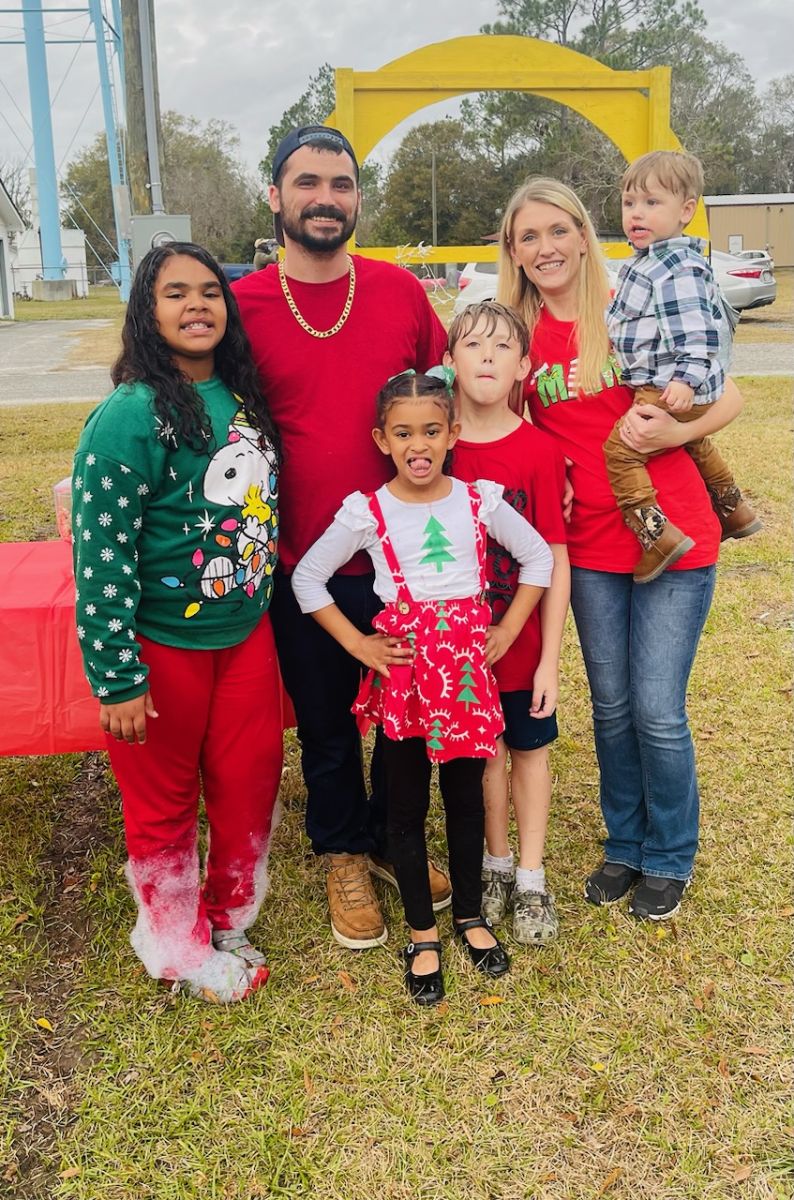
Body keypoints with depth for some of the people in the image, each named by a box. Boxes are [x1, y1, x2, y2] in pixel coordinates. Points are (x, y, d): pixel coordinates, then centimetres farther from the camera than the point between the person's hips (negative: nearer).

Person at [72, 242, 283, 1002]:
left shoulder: (242, 397, 1)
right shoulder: (129, 418, -19)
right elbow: (101, 556, -19)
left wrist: (264, 604, 14)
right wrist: (117, 679, -17)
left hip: (245, 633, 6)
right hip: (162, 646, -6)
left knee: (251, 779, 14)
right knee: (164, 802, 12)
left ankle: (230, 917, 39)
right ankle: (181, 948, 35)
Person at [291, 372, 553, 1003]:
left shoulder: (480, 500, -2)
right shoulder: (367, 513, -7)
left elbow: (538, 556, 8)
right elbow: (307, 577, 1)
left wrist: (507, 630, 1)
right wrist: (356, 643, -4)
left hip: (467, 666, 2)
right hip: (402, 671, -1)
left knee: (467, 796, 14)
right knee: (407, 805, 10)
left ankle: (470, 915, 35)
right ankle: (423, 933, 27)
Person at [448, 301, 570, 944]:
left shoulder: (539, 451, -13)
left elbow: (554, 559, -11)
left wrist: (550, 656, -11)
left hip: (524, 639, -2)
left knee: (530, 747, 13)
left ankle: (531, 878, 29)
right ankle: (497, 863, 35)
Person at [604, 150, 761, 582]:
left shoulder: (679, 269, -19)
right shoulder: (644, 263, 13)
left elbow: (695, 330, -26)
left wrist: (687, 379, -33)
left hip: (672, 392, -12)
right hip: (657, 387, 12)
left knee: (620, 450, -18)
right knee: (694, 444, 32)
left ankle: (657, 534, -22)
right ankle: (733, 509, 49)